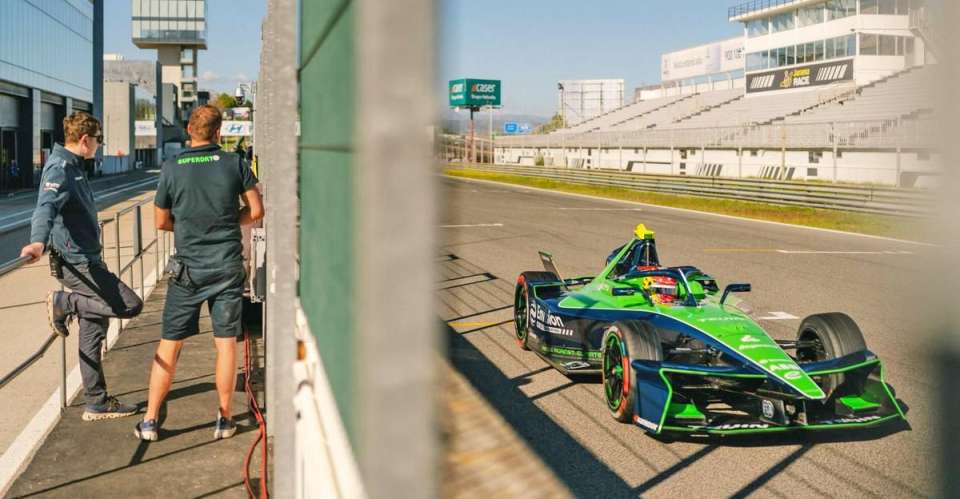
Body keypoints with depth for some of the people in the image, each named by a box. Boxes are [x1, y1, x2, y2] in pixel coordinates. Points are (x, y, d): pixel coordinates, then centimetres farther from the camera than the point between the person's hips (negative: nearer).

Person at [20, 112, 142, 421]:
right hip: (77, 263, -10)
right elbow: (46, 206, -35)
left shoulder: (73, 167, 15)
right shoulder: (60, 169, -16)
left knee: (93, 334, 11)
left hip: (86, 259, 10)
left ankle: (97, 403, 17)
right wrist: (38, 241, -53)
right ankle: (63, 303, -1)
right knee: (130, 305, -13)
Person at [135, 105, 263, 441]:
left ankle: (150, 420, 11)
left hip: (188, 268, 0)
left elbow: (161, 222, 5)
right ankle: (224, 419, 12)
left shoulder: (172, 168, -3)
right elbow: (256, 211, 0)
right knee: (226, 343, 7)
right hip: (228, 266, 0)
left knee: (169, 344, 7)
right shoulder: (235, 163, -4)